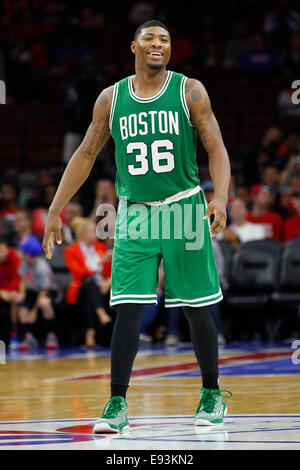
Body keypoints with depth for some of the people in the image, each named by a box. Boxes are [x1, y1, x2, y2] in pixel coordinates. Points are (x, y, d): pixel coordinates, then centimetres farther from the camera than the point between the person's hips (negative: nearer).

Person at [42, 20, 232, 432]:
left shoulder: (190, 91, -1)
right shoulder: (111, 99, 5)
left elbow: (216, 149, -6)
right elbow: (85, 156, 11)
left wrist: (220, 198, -23)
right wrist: (55, 211, 6)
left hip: (184, 209, -1)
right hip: (135, 213, 1)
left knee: (197, 308, 4)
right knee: (127, 310, -5)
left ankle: (212, 396, 19)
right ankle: (117, 405, 0)